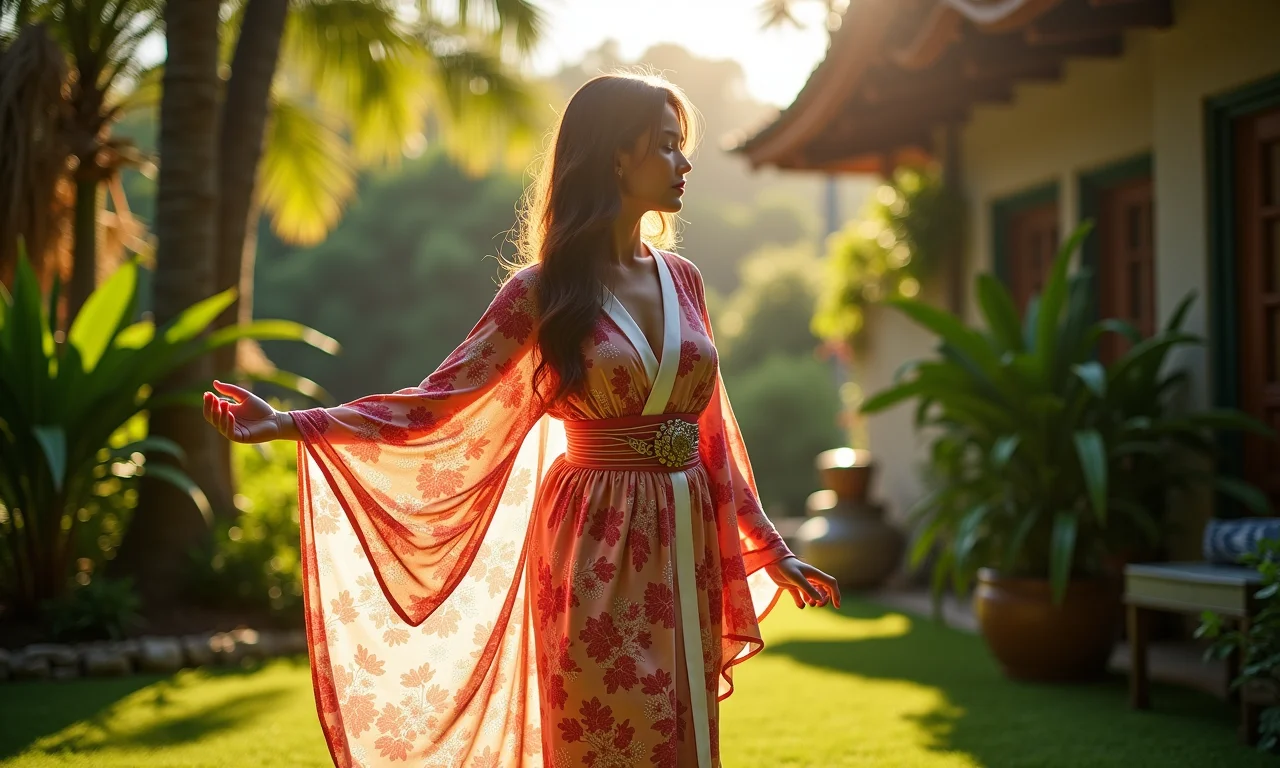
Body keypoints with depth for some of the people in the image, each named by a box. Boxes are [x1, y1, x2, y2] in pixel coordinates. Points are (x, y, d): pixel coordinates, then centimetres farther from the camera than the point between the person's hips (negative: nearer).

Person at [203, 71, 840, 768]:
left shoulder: (681, 278, 8)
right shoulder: (545, 291, -5)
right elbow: (436, 402, -9)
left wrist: (769, 547, 17)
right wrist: (288, 424, -19)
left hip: (687, 548, 5)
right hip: (597, 554, -5)